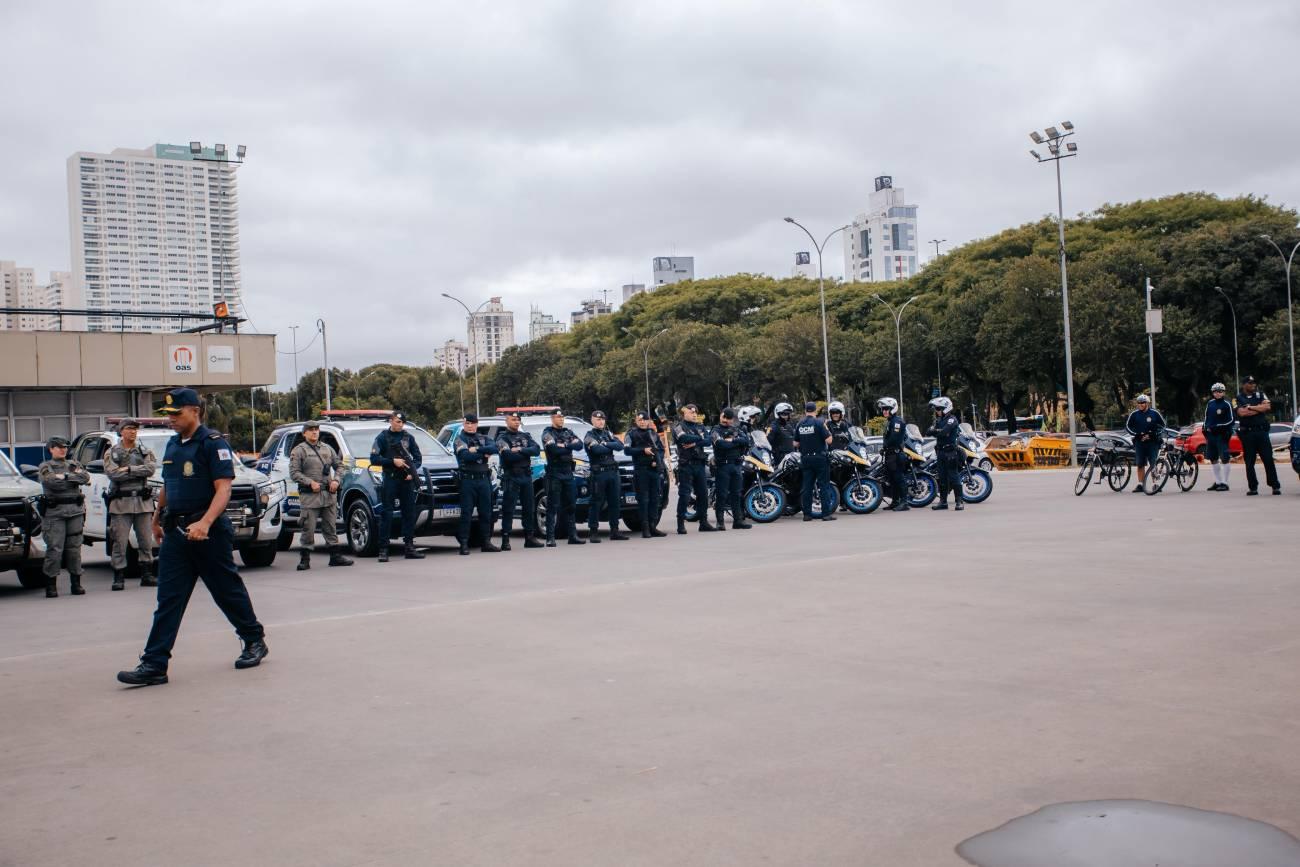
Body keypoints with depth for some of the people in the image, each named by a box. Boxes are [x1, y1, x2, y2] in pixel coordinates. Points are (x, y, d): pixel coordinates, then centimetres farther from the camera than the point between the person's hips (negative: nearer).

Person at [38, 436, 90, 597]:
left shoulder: (74, 465, 17)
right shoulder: (45, 467, 6)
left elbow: (86, 477, -2)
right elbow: (52, 481, -14)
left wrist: (65, 476, -7)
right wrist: (74, 479, -4)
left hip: (75, 511, 3)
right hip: (54, 512, -3)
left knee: (74, 548, 5)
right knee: (54, 549, -7)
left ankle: (76, 584, 10)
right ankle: (51, 586, -1)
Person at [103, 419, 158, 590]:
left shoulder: (145, 451, 11)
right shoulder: (111, 453, 5)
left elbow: (151, 468, -7)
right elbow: (113, 473, -12)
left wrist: (128, 469, -12)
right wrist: (139, 471, -9)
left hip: (143, 501, 2)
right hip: (121, 502, -2)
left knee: (146, 541, 6)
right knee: (120, 542, -3)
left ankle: (147, 575, 13)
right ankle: (119, 577, 3)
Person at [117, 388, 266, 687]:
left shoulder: (213, 443, -11)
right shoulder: (173, 444, 13)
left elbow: (223, 489, -19)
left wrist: (205, 522, -32)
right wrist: (157, 519, 29)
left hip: (209, 531, -7)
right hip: (175, 532, 7)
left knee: (229, 591, 6)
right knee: (168, 599, 1)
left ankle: (255, 641, 25)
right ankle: (154, 665, -1)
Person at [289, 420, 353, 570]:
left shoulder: (327, 448, 16)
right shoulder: (299, 450, 0)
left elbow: (339, 465, 21)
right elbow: (294, 472, -7)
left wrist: (336, 480, 2)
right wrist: (310, 482, -17)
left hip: (329, 495, 5)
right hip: (309, 496, -5)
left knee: (331, 527, 10)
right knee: (309, 528, -5)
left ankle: (335, 556, 15)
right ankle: (305, 559, 2)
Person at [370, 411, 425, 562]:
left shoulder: (408, 438, 11)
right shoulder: (383, 437, 2)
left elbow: (418, 457, 12)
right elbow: (374, 459, -4)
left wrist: (412, 472, -5)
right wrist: (392, 461, -13)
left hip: (407, 480, 3)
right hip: (390, 480, -3)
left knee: (409, 513, 3)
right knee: (386, 514, -4)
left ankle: (409, 546, 9)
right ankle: (383, 549, -4)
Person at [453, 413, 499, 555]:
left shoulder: (484, 438, 14)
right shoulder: (459, 439, 2)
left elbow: (494, 448, -7)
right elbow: (465, 456, -17)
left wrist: (477, 449, -16)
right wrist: (484, 454, -7)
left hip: (484, 479, 4)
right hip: (468, 479, -4)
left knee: (486, 512, 7)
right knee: (466, 512, -5)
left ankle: (486, 542, 14)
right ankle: (464, 544, -4)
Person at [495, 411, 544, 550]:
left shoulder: (526, 436, 14)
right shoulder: (502, 438, -2)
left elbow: (536, 450, -2)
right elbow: (508, 456, -19)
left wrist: (520, 450, -15)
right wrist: (526, 453, -8)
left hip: (526, 476, 6)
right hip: (511, 476, -5)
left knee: (529, 508, 9)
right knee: (508, 509, -5)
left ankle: (530, 537, 16)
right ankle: (505, 540, -5)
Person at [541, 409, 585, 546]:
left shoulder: (568, 432, 16)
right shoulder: (547, 433, -2)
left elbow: (579, 445, -1)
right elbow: (554, 449, -19)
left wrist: (564, 446, -13)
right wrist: (570, 447, -7)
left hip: (568, 473, 6)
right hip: (554, 473, -6)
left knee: (571, 505, 9)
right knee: (553, 507, -6)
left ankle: (573, 536, 14)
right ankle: (550, 538, -7)